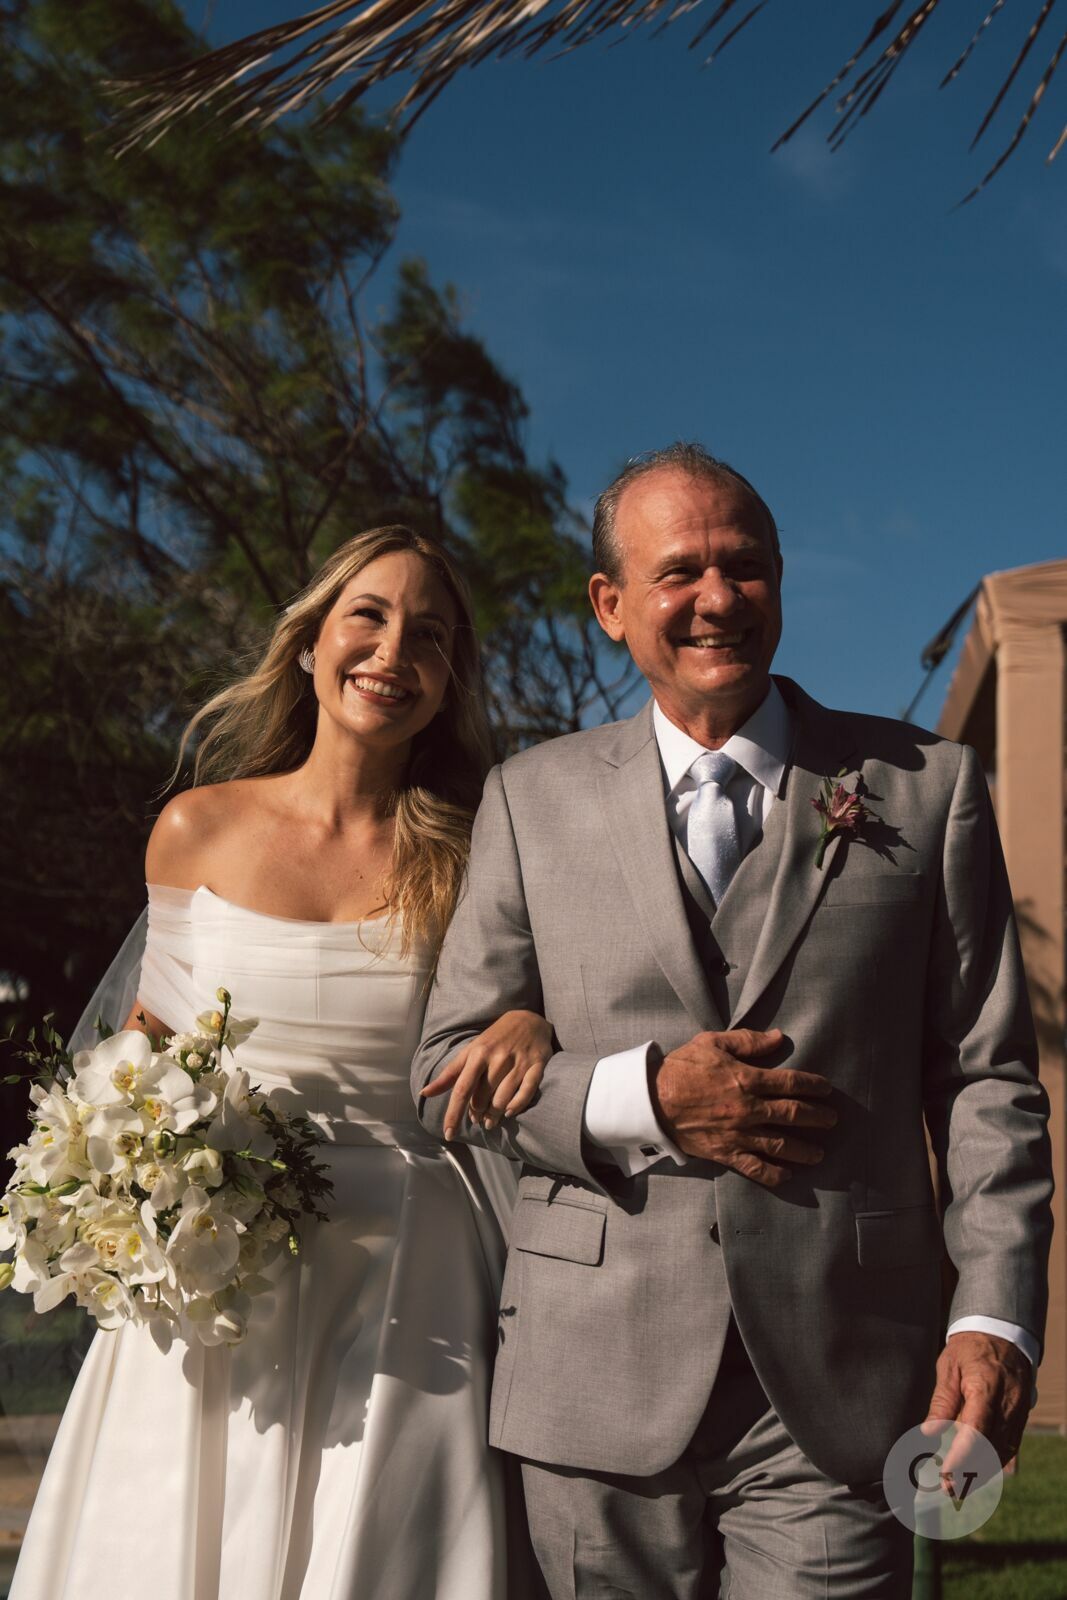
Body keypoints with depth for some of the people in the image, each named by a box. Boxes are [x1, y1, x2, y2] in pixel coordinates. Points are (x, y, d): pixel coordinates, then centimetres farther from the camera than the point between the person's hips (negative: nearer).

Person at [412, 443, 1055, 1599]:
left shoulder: (926, 788, 7)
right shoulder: (533, 797, 8)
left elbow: (987, 1076, 4)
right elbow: (447, 1066, 7)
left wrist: (995, 1317, -7)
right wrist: (641, 1096, -9)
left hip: (837, 1398, -1)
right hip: (599, 1391, 1)